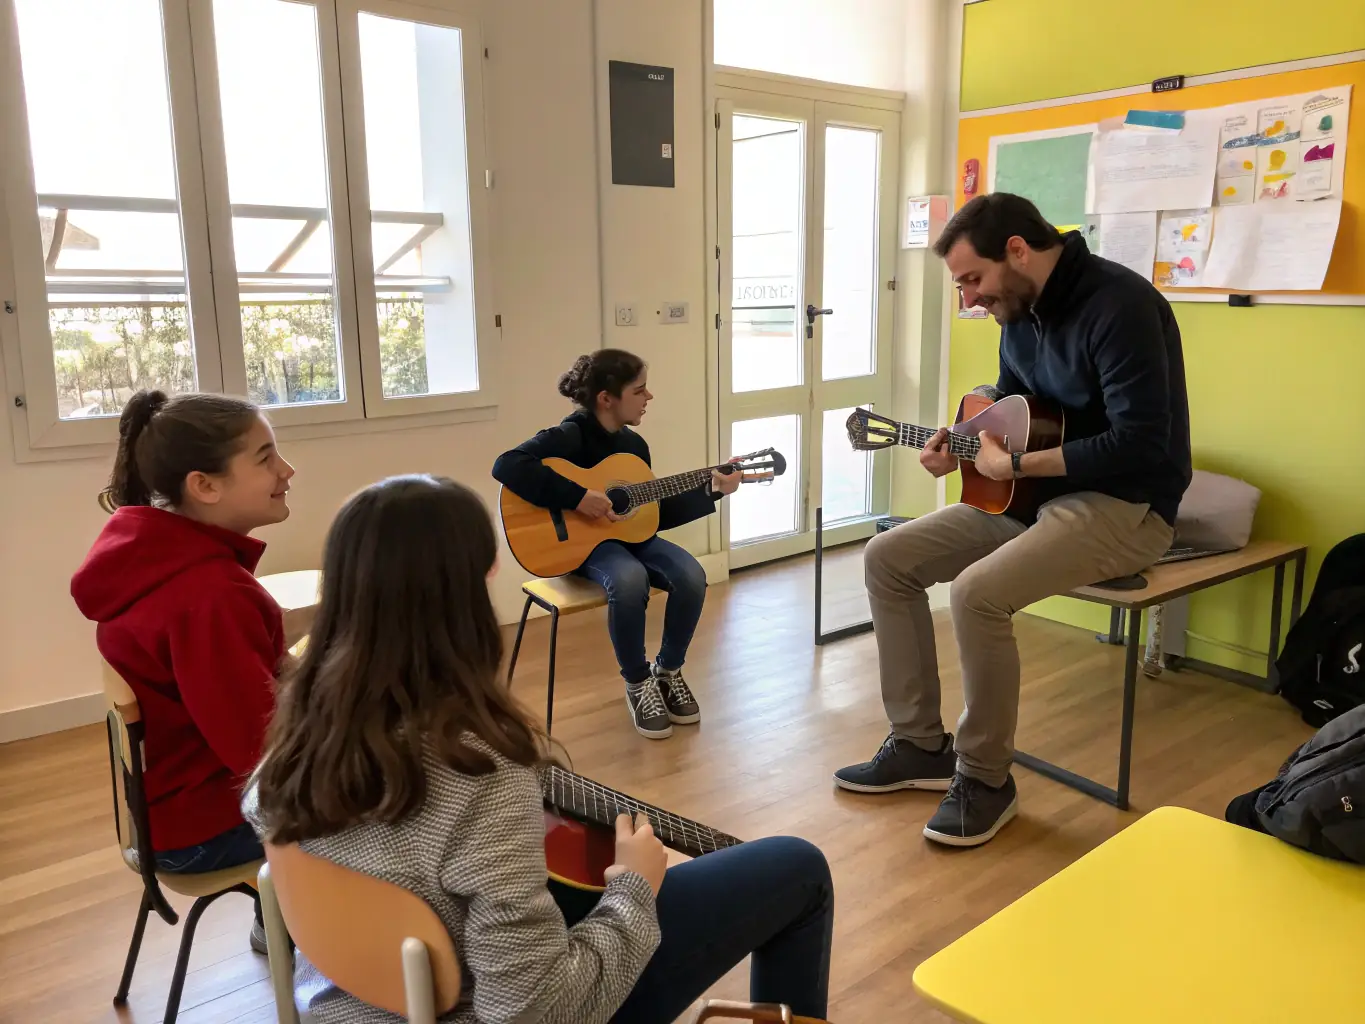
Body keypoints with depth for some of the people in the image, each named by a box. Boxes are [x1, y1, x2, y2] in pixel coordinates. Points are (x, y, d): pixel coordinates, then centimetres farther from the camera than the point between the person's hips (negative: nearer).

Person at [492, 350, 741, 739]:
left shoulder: (633, 443, 8)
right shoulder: (570, 435, -15)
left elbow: (655, 514, 14)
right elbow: (507, 466, -31)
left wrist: (711, 491, 7)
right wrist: (575, 496, -32)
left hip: (631, 536, 7)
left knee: (691, 576, -21)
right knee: (630, 580, -39)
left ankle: (668, 670, 4)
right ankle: (637, 683, -13)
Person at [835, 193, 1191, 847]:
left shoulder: (1119, 304, -21)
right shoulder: (1021, 311, 7)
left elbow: (1139, 446, -28)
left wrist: (1015, 465, -22)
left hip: (1125, 507, -9)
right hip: (1035, 494, 9)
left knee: (978, 591, -32)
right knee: (887, 558, 0)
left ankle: (986, 779, -8)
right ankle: (921, 745, 9)